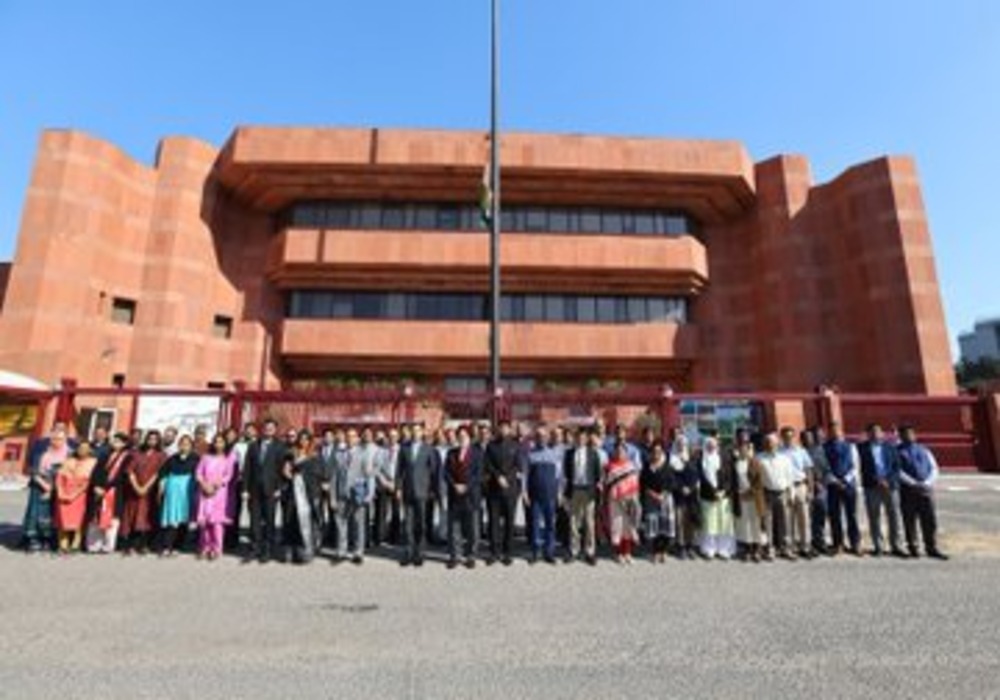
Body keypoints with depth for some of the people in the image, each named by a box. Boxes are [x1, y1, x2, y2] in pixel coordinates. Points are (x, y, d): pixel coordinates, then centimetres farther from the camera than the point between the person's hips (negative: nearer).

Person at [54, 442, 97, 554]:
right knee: (63, 519, -1)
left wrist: (75, 494, -15)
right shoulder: (69, 460, 12)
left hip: (80, 496, -3)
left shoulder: (92, 462, 0)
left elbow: (88, 482, -8)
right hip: (64, 496, 3)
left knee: (78, 521, -8)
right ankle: (63, 545, 3)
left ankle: (75, 545, -5)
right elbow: (60, 475, 5)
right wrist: (60, 492, -8)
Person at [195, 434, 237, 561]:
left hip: (219, 492, -3)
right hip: (205, 491, 3)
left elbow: (229, 475, -3)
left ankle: (216, 549, -3)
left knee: (217, 519, -8)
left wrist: (216, 485, -14)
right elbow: (198, 473, 6)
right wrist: (204, 485, -9)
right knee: (204, 519, 1)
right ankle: (205, 547, 12)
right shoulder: (206, 457, 12)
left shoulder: (229, 458, 4)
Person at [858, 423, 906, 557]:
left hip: (891, 485, 2)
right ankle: (878, 546, 8)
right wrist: (877, 480, -13)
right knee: (874, 518, 1)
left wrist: (888, 480, -8)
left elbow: (896, 466, 5)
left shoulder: (890, 447, 12)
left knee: (894, 516, 3)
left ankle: (896, 546, 12)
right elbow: (864, 468, -3)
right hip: (872, 487, -2)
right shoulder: (863, 448, 4)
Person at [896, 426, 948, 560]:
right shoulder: (898, 451, 2)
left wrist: (927, 483, -8)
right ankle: (912, 548, 12)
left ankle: (932, 548, 12)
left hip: (926, 489, 3)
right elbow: (898, 471, -6)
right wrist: (914, 483, -16)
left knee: (930, 520, 3)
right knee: (910, 520, 2)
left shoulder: (924, 450, 15)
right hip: (908, 490, -3)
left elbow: (934, 469, 9)